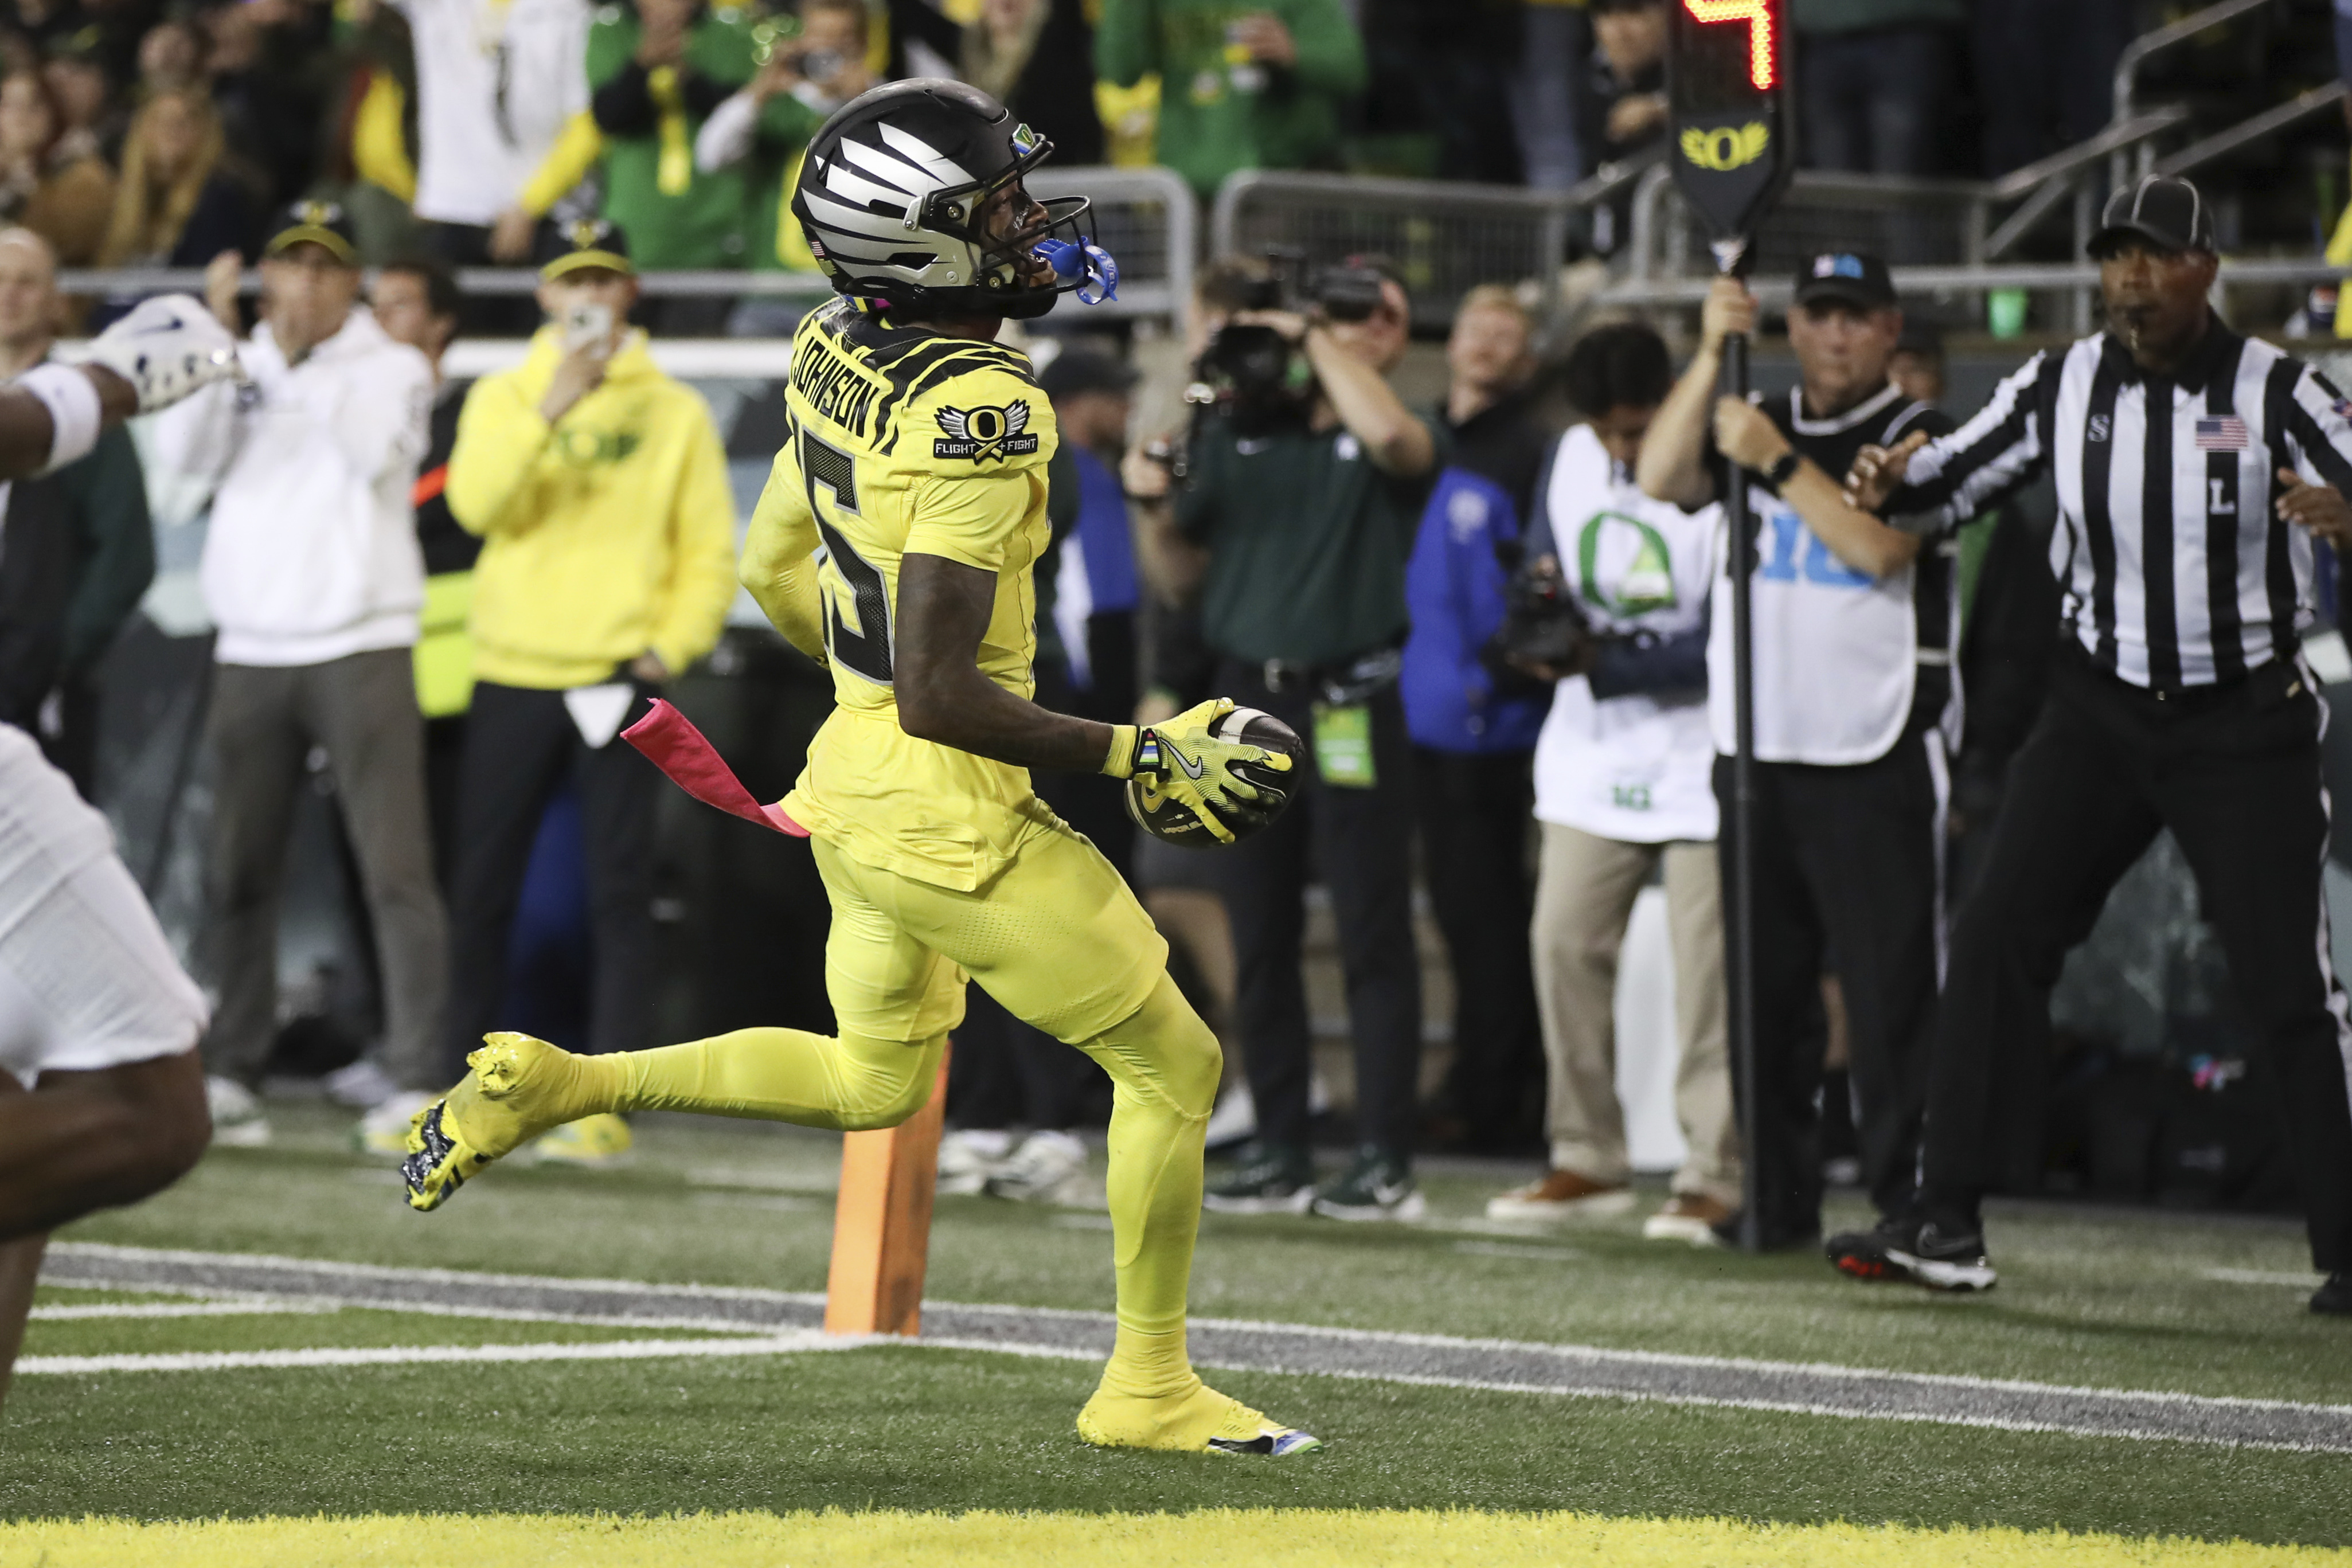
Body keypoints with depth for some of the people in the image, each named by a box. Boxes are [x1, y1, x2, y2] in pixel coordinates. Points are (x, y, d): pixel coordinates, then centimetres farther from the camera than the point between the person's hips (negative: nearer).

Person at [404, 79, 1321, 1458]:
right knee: (1174, 1067, 7)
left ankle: (550, 1085, 21)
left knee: (872, 1081, 29)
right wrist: (1149, 756, -20)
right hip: (948, 821, -9)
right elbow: (939, 693, -26)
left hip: (854, 771, 9)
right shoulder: (983, 414, -25)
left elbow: (775, 573, 14)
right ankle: (1149, 1390, 17)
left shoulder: (840, 355, 1)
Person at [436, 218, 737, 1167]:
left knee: (620, 892, -6)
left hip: (620, 681, -1)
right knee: (482, 887, 4)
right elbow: (476, 504, -9)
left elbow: (709, 555, 6)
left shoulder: (674, 413, 8)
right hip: (512, 675, 1)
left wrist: (670, 647, -8)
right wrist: (548, 410, -18)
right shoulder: (503, 400, 9)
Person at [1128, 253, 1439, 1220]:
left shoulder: (1386, 444, 1)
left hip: (1348, 704, -5)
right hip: (1250, 697, 5)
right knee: (1259, 939, 7)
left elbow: (1392, 434, -25)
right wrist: (1154, 505, -3)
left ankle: (1384, 1160, -4)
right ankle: (1278, 1152, 13)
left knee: (1372, 938, -4)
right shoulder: (1245, 432, 14)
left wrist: (1309, 336, -14)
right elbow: (1189, 569, 18)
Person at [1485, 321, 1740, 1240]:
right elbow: (1542, 555, 15)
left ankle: (1716, 1173, -2)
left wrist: (1608, 663, -26)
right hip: (1592, 752, 6)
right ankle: (1588, 1159, 13)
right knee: (1564, 941, 3)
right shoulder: (1573, 458, 5)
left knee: (1705, 962, -7)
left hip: (1696, 753, -6)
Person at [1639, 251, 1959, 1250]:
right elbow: (1662, 483, -1)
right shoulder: (1756, 423, 15)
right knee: (1764, 987, 8)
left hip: (1875, 759, -5)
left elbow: (1877, 546, -15)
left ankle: (1908, 1207, -7)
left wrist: (1778, 463, -16)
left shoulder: (1916, 438, 0)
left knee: (1891, 992, -8)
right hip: (1756, 752, 5)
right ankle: (1777, 1199, 15)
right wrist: (1713, 353, -7)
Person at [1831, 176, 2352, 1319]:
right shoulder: (2063, 386, 0)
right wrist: (1890, 483, -18)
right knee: (1998, 935, -6)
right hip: (2100, 709, 3)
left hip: (2246, 722, -3)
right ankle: (1947, 1225, -2)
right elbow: (1949, 484, 5)